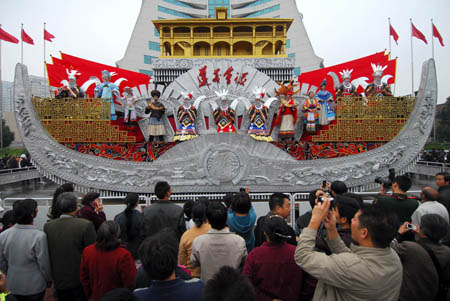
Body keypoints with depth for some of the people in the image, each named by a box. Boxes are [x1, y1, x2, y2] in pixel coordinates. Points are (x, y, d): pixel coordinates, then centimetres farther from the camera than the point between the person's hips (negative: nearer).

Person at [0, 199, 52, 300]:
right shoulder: (39, 236, -26)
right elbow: (44, 265, -17)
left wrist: (9, 277, 18)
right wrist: (48, 280, 1)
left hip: (12, 286, 4)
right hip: (34, 287, -4)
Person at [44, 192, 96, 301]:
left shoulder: (48, 226, -7)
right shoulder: (86, 225, -21)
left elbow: (47, 254, 3)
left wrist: (52, 276, 16)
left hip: (59, 281, 4)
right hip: (81, 280, -4)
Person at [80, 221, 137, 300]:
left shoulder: (87, 251, -11)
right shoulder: (123, 255, -27)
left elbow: (83, 278, 2)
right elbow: (130, 284, -22)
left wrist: (90, 295, 15)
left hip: (96, 297, 4)